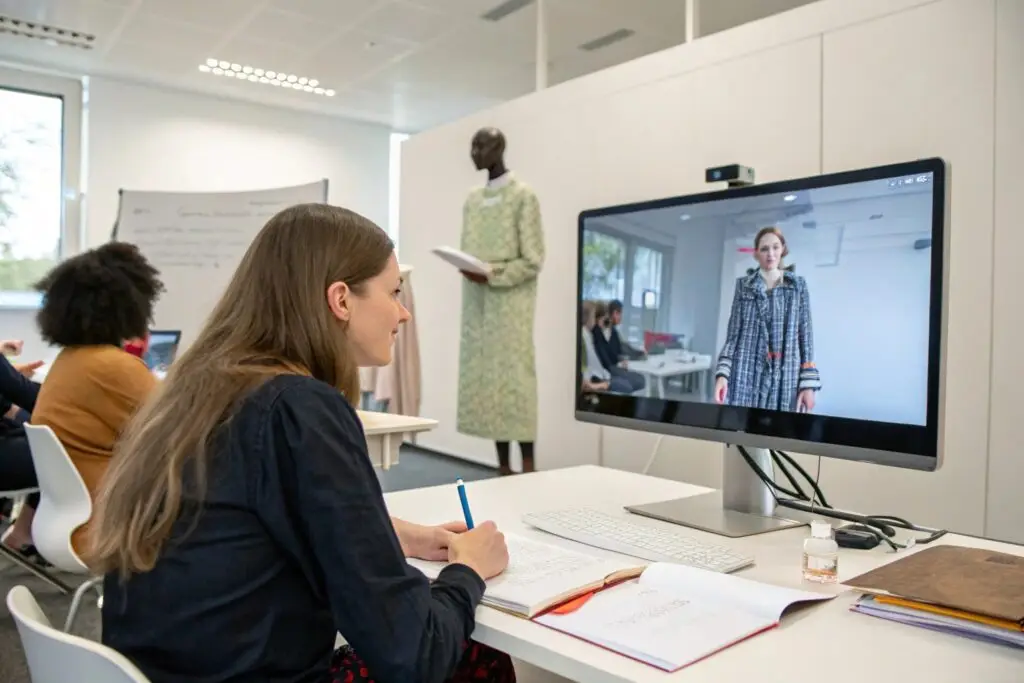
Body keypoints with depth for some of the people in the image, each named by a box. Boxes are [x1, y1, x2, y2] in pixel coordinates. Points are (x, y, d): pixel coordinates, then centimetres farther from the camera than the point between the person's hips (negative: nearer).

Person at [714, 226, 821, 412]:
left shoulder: (798, 285, 7)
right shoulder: (743, 285, 7)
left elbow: (806, 335, 5)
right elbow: (733, 334, 4)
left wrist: (809, 383, -3)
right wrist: (723, 373, -9)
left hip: (785, 377, 0)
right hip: (747, 375, 0)